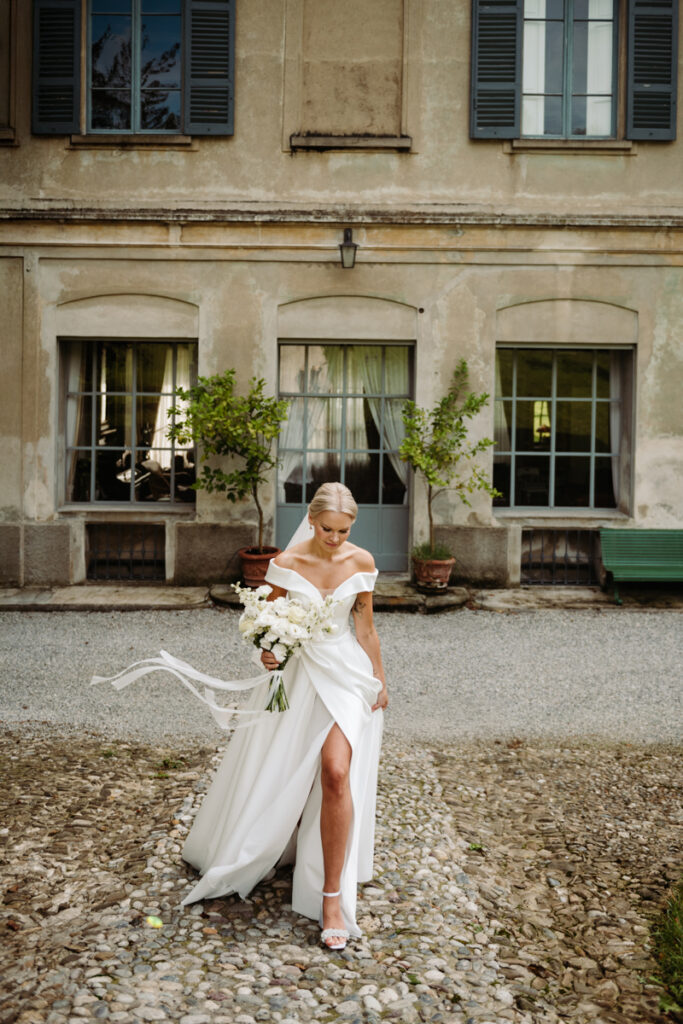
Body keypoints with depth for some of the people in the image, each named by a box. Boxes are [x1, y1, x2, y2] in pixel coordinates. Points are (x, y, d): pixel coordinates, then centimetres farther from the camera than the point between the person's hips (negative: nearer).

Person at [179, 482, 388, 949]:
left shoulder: (361, 562, -5)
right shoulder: (287, 563, -10)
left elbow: (366, 627, 5)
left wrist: (379, 681, 12)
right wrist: (267, 650, -20)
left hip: (344, 673, 0)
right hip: (296, 672, 1)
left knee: (336, 773, -16)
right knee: (274, 774, 13)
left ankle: (332, 897, -4)